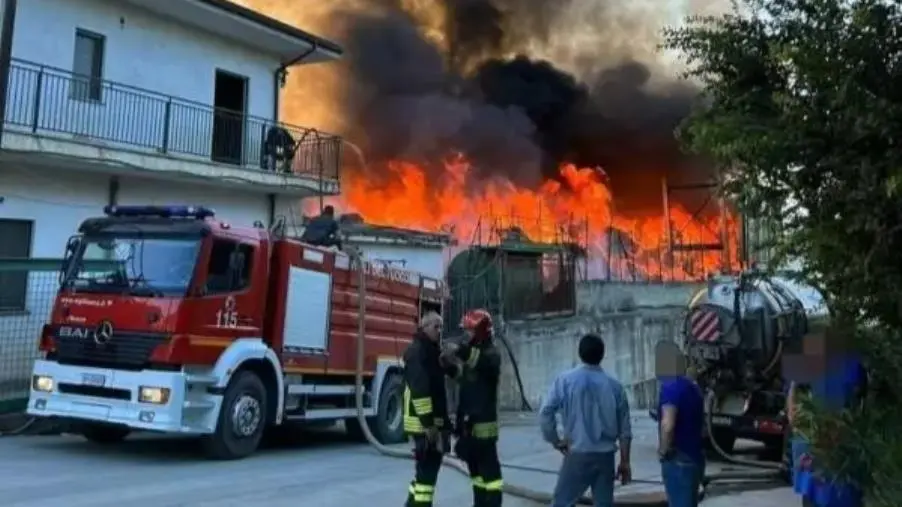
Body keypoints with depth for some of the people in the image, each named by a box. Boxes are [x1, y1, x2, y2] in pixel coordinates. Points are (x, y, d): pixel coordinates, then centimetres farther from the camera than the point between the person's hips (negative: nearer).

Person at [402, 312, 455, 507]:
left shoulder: (432, 351, 18)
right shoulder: (417, 351, -14)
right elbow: (419, 389, -22)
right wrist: (428, 423, -24)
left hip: (433, 420, 10)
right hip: (423, 422, -10)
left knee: (427, 468, 16)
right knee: (427, 469, -7)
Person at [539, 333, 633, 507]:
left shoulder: (565, 380, -4)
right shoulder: (615, 386, 4)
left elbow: (545, 413, -12)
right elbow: (624, 429, 6)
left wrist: (555, 440, 1)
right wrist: (625, 462, 13)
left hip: (578, 454, -3)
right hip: (606, 456, 3)